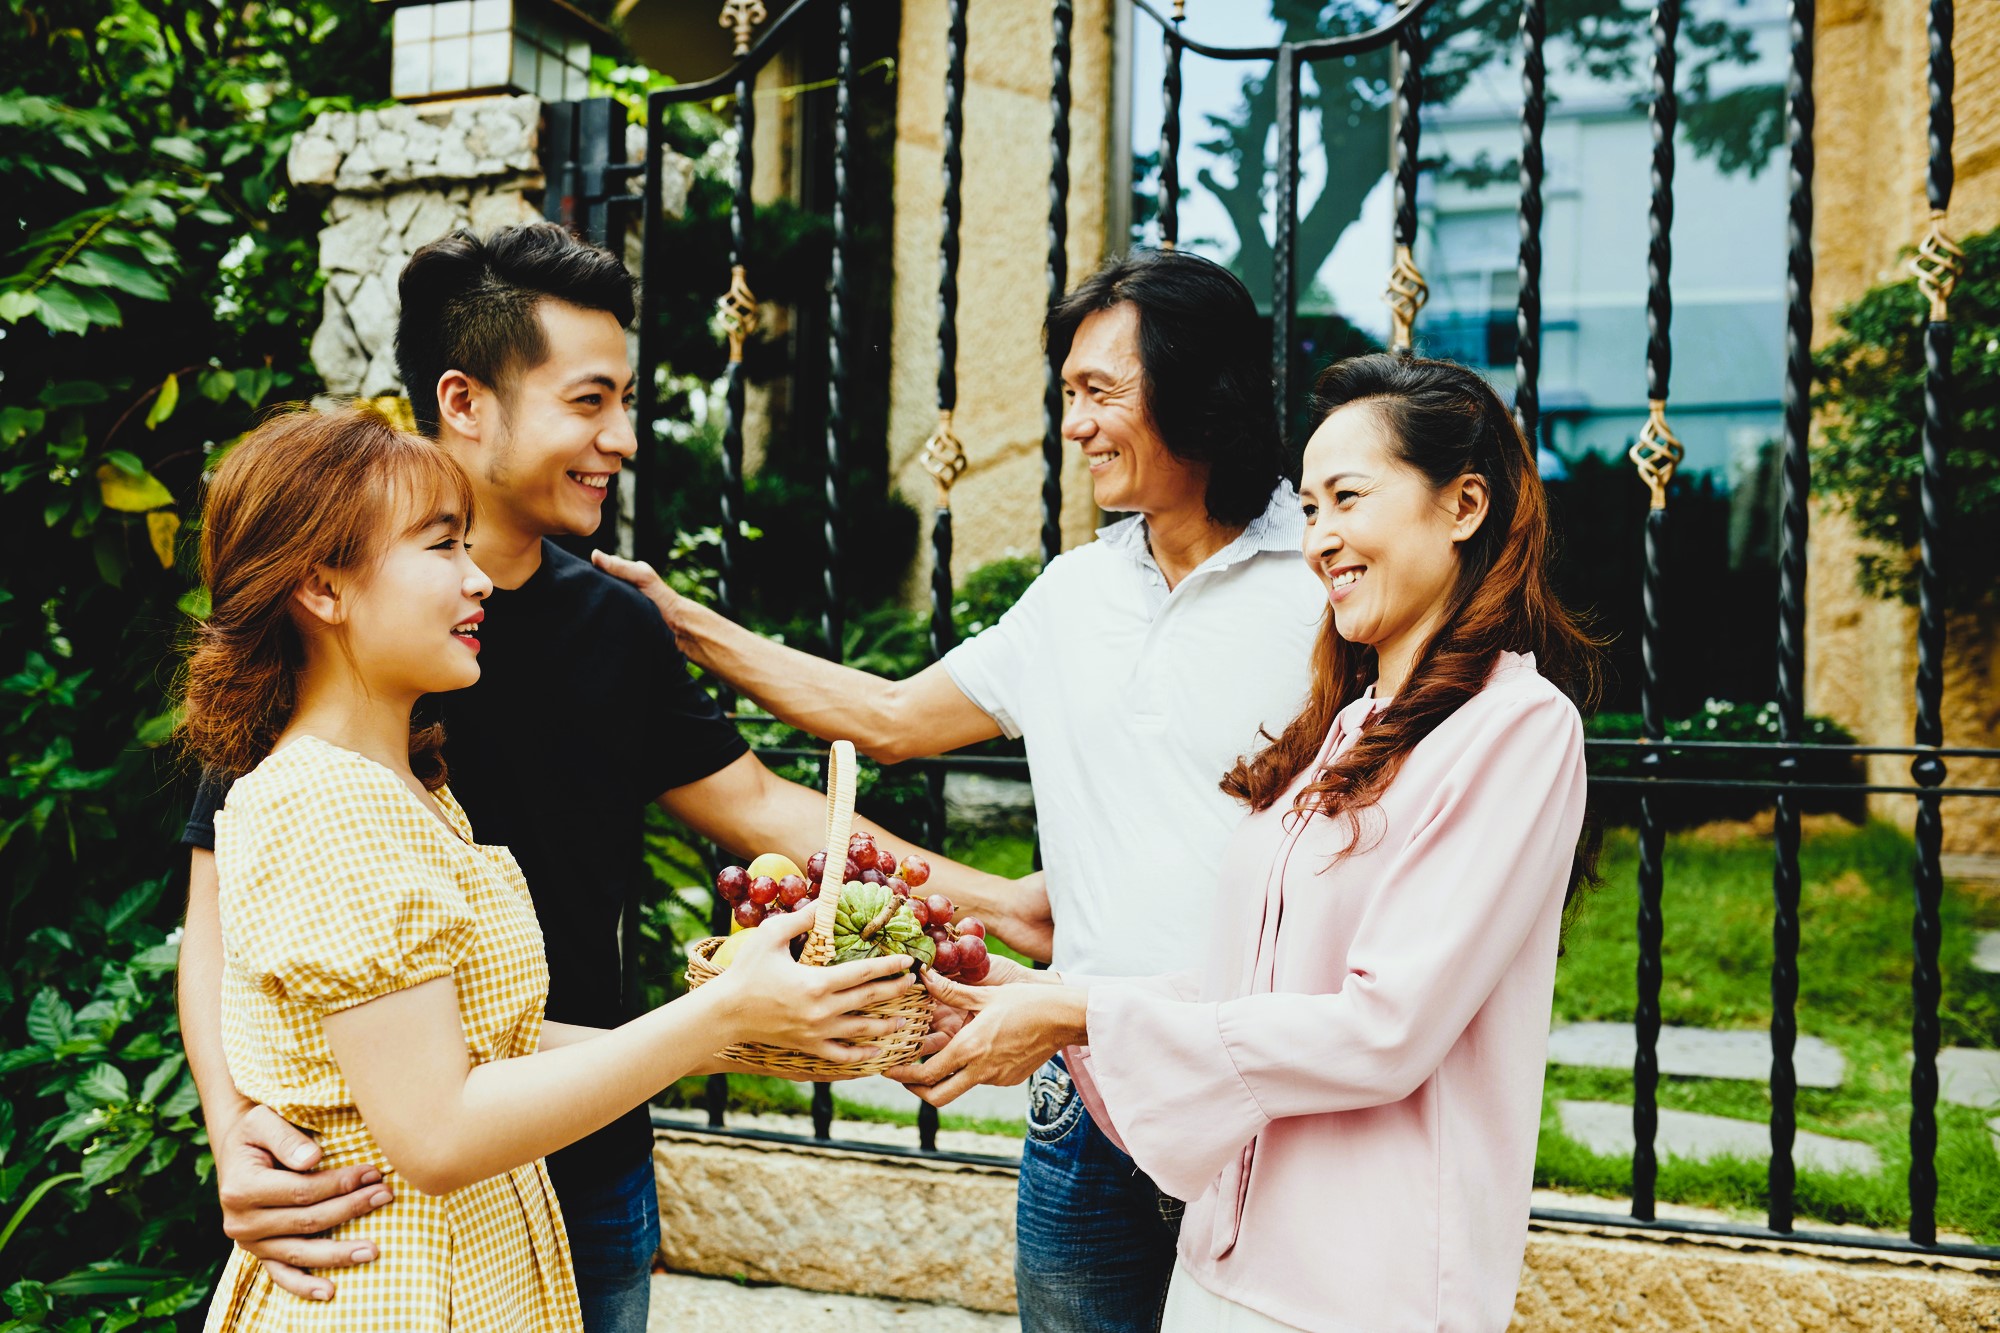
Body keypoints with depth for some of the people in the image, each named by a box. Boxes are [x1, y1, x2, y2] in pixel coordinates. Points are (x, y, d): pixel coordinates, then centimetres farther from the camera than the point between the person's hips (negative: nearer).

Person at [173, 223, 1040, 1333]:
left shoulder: (614, 625, 3)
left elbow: (756, 805, 9)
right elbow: (225, 909, -13)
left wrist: (1003, 904, 5)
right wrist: (235, 1127, -29)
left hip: (596, 1169, 5)